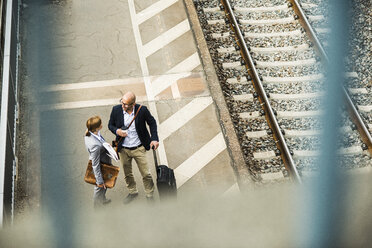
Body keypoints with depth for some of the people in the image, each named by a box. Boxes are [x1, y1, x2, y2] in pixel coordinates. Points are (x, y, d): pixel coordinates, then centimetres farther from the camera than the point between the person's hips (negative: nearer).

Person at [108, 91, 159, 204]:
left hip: (139, 148, -2)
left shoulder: (142, 110, -16)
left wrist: (154, 139, -8)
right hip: (123, 149, 2)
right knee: (127, 174, 18)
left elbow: (152, 123, 0)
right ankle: (132, 192, 42)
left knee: (146, 174, 5)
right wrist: (117, 131, -19)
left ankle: (149, 194, 28)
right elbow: (110, 125, 3)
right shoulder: (116, 110, -12)